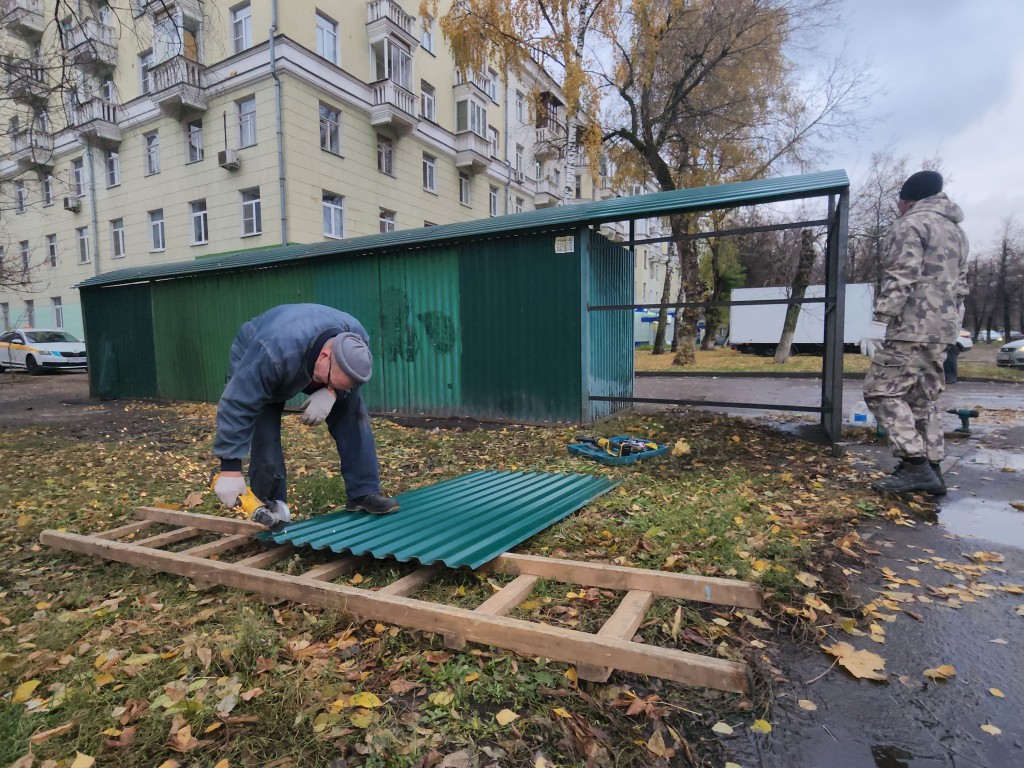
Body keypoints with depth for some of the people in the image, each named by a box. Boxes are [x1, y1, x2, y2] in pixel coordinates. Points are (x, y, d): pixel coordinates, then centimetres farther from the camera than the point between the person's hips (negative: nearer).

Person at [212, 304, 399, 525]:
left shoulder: (357, 336, -31)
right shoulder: (275, 353, -46)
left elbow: (352, 378, -11)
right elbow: (237, 405, -41)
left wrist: (332, 393, -33)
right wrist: (230, 468, -39)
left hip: (311, 362, 4)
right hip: (251, 361, -3)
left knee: (352, 411, -13)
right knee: (264, 437, -17)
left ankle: (364, 493, -6)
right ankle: (271, 507, 6)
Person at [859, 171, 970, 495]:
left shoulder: (909, 224, -4)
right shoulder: (957, 232, 24)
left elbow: (899, 279, -16)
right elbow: (960, 286, 24)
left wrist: (879, 324, -18)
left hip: (910, 327, -9)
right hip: (941, 329, 9)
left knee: (882, 391, -7)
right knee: (924, 398, 12)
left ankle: (916, 466, -12)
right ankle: (932, 470, 13)